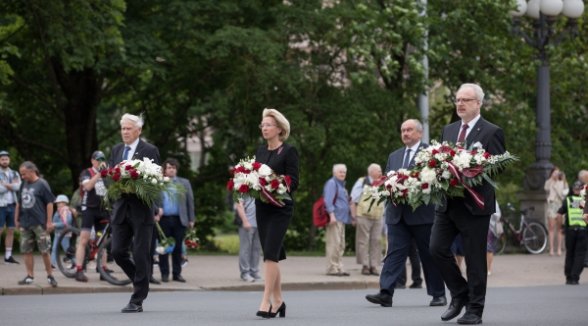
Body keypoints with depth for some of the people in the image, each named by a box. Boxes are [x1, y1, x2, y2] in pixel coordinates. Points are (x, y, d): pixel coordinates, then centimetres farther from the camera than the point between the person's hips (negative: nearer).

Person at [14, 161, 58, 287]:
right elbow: (19, 203, 19)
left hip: (39, 224, -6)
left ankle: (50, 276, 8)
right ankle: (30, 276, 12)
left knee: (45, 251, -3)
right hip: (25, 223, 6)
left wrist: (49, 221, -11)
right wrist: (16, 219, 17)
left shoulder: (42, 184, -7)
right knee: (26, 251, 6)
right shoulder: (24, 184, 10)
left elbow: (50, 203, -8)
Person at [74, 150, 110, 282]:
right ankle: (79, 270, -14)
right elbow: (88, 186, -21)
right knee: (84, 240, -11)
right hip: (89, 209, -5)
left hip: (102, 210, 5)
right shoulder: (86, 173, -1)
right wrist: (99, 173, -25)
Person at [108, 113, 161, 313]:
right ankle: (143, 281, 24)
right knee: (117, 252, 0)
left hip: (141, 211, -5)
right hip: (121, 209, 5)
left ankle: (137, 301, 2)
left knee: (140, 255, -3)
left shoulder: (149, 151, -3)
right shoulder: (116, 150, 14)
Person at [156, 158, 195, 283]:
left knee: (177, 248, 2)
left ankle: (177, 273, 9)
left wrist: (191, 219, 4)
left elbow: (190, 201, 9)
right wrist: (156, 212, -13)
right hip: (163, 219, -1)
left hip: (179, 220, 1)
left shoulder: (184, 183, 11)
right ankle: (164, 274, 7)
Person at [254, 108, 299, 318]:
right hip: (262, 207, 6)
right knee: (271, 255, 8)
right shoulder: (260, 151, 14)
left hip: (280, 208, -6)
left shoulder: (289, 151, -4)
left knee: (270, 254, -14)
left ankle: (266, 301, -16)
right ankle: (277, 300, 15)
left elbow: (293, 182, -9)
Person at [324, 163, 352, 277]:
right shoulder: (331, 183, -6)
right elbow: (328, 200, -15)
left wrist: (350, 217, 28)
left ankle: (339, 268, 14)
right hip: (334, 218, -10)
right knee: (334, 243, -11)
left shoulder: (342, 185, 23)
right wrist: (332, 215, -23)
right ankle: (332, 268, -11)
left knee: (341, 245, 11)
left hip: (342, 219, 10)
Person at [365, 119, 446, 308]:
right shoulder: (394, 156, 19)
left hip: (423, 212, -4)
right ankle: (386, 293, -15)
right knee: (395, 252, -6)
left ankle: (438, 294, 13)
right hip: (398, 213, 4)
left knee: (429, 255, 3)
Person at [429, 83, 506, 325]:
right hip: (447, 203, 6)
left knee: (475, 259, 0)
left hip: (475, 204, -6)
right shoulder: (448, 130, 15)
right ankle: (459, 294, 16)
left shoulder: (491, 132, -3)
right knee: (437, 248, -3)